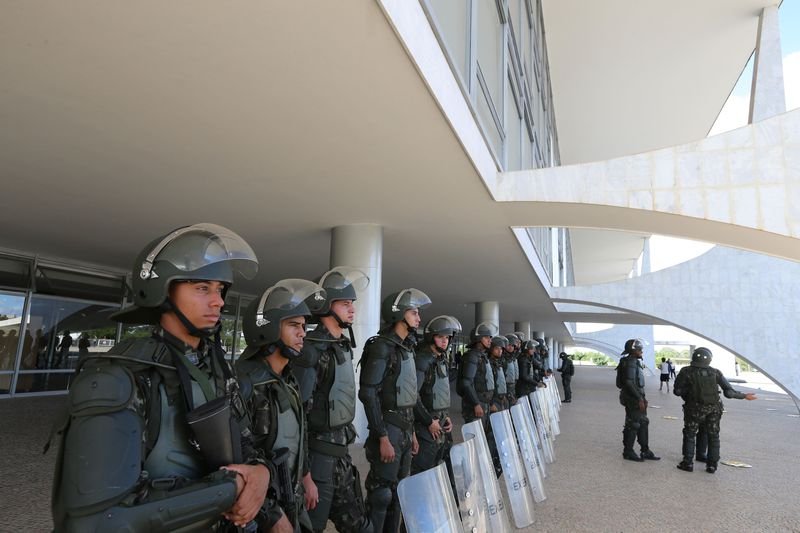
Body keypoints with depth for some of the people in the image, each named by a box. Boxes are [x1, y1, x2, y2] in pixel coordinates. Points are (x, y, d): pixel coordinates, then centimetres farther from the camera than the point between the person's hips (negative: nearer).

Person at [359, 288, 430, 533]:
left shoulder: (405, 348, 12)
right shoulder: (382, 347, -16)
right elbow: (368, 394, -21)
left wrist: (411, 431, 17)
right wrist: (383, 437, -22)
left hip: (404, 428, 9)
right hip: (388, 430, -9)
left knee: (398, 491, 17)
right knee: (382, 494, 0)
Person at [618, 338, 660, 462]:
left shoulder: (635, 361, 14)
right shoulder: (630, 362, -18)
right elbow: (629, 382, -24)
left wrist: (642, 398, 20)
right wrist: (639, 399, -23)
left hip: (637, 397, 10)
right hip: (633, 399, -10)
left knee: (643, 423, 14)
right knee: (632, 425, -1)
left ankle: (645, 451, 23)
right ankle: (628, 452, 9)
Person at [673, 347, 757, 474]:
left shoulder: (686, 372, -13)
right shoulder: (715, 372, -6)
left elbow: (677, 391, -13)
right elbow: (729, 392, -7)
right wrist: (744, 396, 9)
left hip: (695, 408, -2)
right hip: (714, 409, 3)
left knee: (689, 435, 11)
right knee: (713, 437, 17)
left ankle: (688, 463, 11)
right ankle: (712, 465, 18)